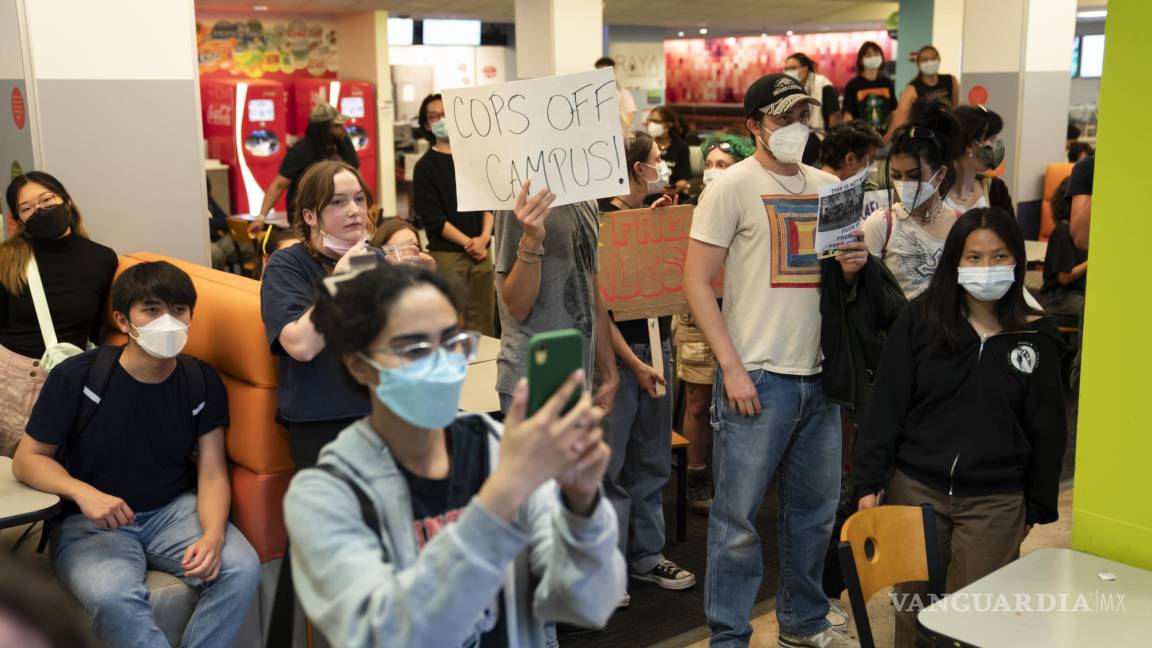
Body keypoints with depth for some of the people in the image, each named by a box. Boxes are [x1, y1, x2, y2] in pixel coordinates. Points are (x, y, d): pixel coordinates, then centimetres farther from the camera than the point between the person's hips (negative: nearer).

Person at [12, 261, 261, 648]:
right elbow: (28, 459, -4)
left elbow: (212, 474, -4)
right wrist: (82, 492, -25)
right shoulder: (76, 377, -10)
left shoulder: (203, 383, -2)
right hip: (92, 521, -3)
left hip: (175, 510, 3)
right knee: (113, 597, -35)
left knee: (241, 569, -24)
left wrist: (213, 535, -25)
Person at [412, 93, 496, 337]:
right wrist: (468, 243, -11)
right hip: (446, 254, -4)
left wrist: (484, 237, -6)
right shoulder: (426, 166, 1)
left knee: (483, 322, 3)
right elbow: (432, 218, -6)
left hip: (480, 252, 4)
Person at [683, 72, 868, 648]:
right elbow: (696, 282, -10)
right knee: (737, 518, 1)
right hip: (757, 377, -6)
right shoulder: (733, 186, -6)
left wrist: (853, 266, -4)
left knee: (814, 510, 16)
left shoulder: (827, 186, 11)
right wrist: (732, 369, -15)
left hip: (817, 375, 6)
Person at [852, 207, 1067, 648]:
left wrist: (1038, 506, 7)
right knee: (914, 606, 13)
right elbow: (886, 407, -4)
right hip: (916, 489, 0)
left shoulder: (1036, 338, -3)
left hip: (996, 502, 0)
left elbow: (1047, 431, 4)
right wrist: (869, 483, -6)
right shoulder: (919, 320, -6)